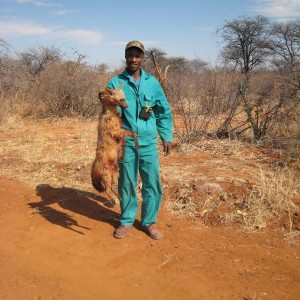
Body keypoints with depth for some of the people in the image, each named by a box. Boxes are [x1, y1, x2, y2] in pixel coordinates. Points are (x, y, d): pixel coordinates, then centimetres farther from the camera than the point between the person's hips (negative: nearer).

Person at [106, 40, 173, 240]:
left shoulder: (152, 82, 7)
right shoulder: (115, 83, 2)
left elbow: (164, 111, 10)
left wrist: (167, 136, 6)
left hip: (148, 142, 1)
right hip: (126, 142, -1)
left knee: (153, 183, 4)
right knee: (127, 184, 11)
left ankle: (150, 221, 22)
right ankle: (127, 220, 28)